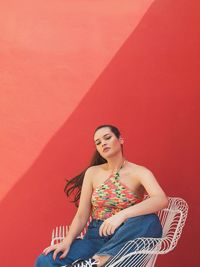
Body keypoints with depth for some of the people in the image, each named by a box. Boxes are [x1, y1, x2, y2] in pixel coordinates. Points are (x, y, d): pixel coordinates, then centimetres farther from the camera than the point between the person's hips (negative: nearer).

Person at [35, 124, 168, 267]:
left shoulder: (139, 172, -3)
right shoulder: (92, 173, 8)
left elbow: (162, 200, -23)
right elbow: (81, 216, 6)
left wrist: (122, 215, -35)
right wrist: (67, 241, -13)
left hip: (124, 239, -1)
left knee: (150, 221, -36)